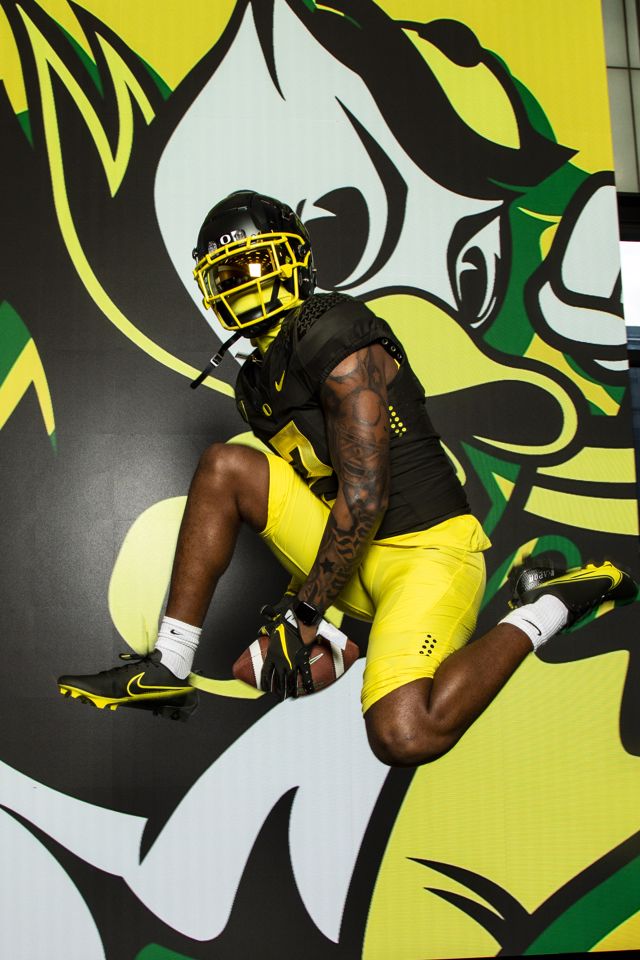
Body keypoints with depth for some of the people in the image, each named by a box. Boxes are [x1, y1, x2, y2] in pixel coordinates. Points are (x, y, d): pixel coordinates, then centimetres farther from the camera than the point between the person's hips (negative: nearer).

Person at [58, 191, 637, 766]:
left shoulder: (335, 338, -16)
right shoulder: (258, 380, 13)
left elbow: (363, 498, -20)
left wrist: (304, 612, -14)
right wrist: (288, 605, 9)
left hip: (426, 548, -8)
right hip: (353, 556, 8)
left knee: (405, 738, -26)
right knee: (224, 466, -6)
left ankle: (544, 609, -4)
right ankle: (169, 667, -6)